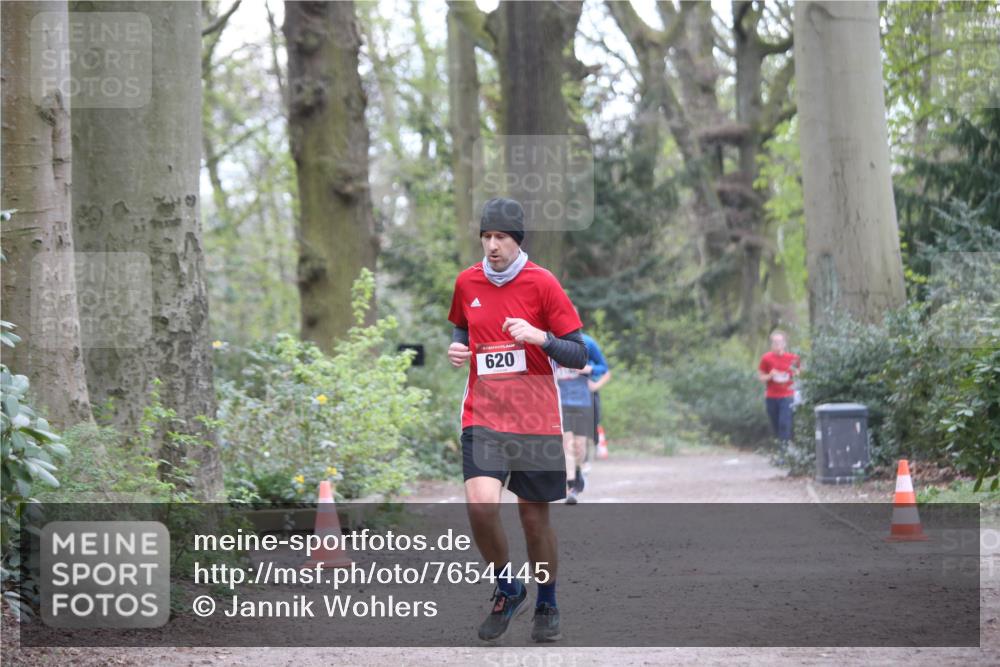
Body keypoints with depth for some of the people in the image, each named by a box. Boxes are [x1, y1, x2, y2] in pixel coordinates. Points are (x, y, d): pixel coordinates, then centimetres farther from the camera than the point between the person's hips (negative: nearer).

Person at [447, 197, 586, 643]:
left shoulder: (541, 284, -6)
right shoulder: (467, 282, 5)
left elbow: (578, 355, -5)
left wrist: (539, 337, -22)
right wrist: (457, 348, 4)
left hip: (536, 419, -2)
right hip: (483, 416, 2)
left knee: (534, 515, 5)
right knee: (481, 503, -19)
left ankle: (546, 605, 27)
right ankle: (507, 588, 6)